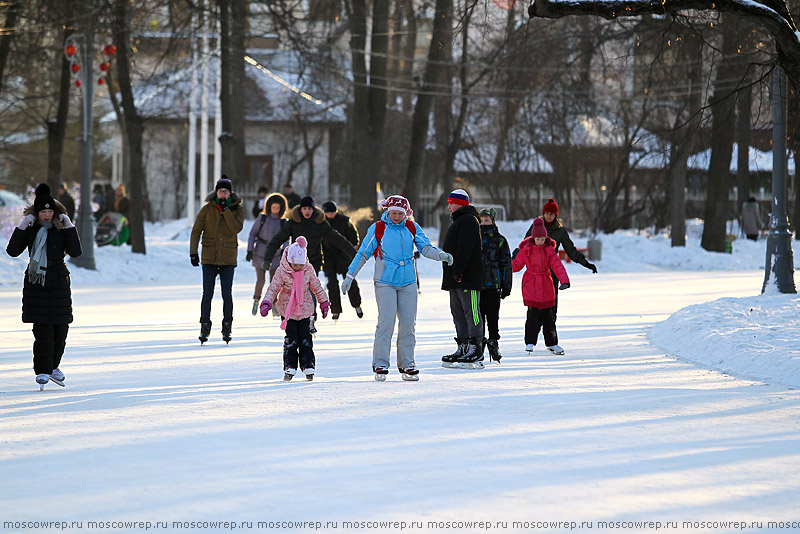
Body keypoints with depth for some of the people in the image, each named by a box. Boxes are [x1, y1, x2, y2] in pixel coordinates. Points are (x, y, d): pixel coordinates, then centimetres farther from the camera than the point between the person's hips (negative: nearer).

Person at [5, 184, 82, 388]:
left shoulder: (61, 228, 2)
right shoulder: (30, 229, 2)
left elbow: (75, 252, -10)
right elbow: (13, 251, -9)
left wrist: (69, 227, -14)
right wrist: (22, 227, -14)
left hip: (58, 282, 1)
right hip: (36, 282, -1)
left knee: (60, 326, 4)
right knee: (42, 328, -8)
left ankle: (53, 366, 23)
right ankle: (43, 371, -6)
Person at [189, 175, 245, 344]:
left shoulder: (237, 209, 3)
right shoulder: (207, 209, 1)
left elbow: (237, 228, -13)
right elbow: (196, 231, 0)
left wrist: (225, 210, -17)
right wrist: (193, 252, -8)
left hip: (228, 258, 0)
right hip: (209, 257, 0)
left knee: (227, 294, -1)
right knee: (207, 293, -5)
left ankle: (227, 328, 10)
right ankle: (205, 328, 2)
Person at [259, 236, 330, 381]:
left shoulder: (309, 270, -3)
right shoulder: (282, 272, -11)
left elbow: (317, 287, 8)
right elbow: (273, 288, -7)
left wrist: (324, 303, 12)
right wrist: (266, 304, -17)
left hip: (305, 309, 2)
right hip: (287, 309, -2)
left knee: (305, 338, 2)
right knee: (291, 339, -4)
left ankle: (308, 366, 8)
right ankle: (290, 367, 3)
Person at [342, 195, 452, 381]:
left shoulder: (412, 228, 6)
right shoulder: (378, 228, -2)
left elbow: (426, 248, 1)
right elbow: (363, 253, 4)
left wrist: (441, 255, -20)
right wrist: (350, 276, 3)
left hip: (408, 282, 3)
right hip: (385, 282, -3)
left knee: (408, 323, 1)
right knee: (386, 322, -12)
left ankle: (406, 365, 8)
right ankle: (380, 364, -5)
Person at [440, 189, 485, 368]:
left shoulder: (468, 220, -12)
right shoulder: (459, 221, 23)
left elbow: (465, 248, -21)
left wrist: (458, 271, -25)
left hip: (468, 278, -11)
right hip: (457, 279, 11)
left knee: (471, 312, -10)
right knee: (458, 313, 12)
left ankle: (476, 351, -12)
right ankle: (463, 349, 16)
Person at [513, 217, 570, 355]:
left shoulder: (549, 250, 1)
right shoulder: (526, 249, -2)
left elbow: (557, 266, -7)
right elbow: (516, 265, 5)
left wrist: (564, 281, -21)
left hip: (546, 286, 2)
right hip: (531, 286, -2)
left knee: (549, 315, 8)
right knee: (533, 314, -12)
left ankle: (552, 343, 19)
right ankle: (530, 342, -1)